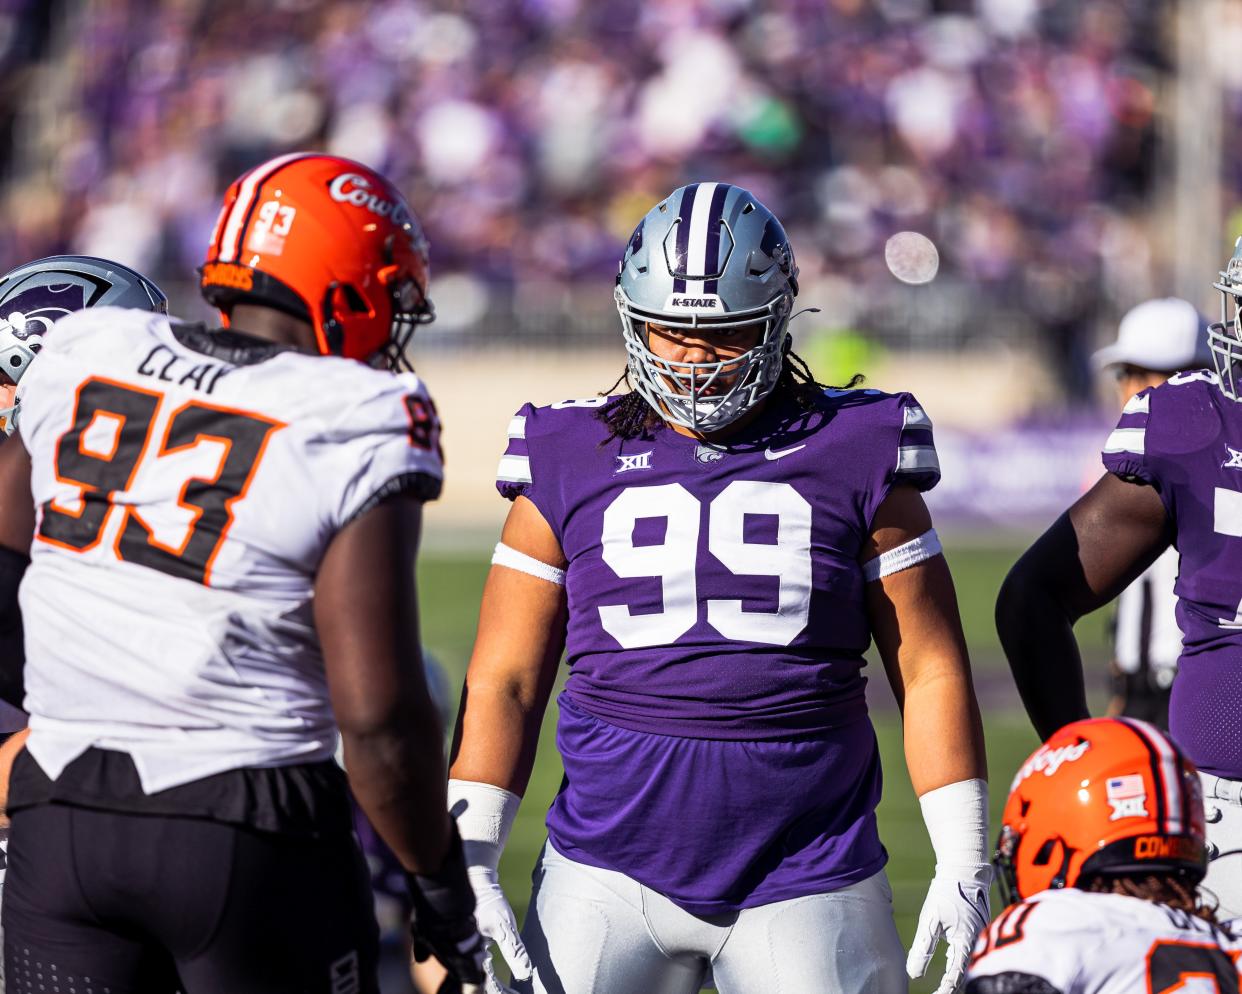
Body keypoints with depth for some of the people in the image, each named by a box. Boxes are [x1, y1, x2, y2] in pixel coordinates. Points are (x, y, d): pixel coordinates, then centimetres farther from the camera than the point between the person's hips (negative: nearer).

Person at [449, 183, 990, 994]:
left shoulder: (853, 460, 3)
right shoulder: (573, 467, 6)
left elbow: (930, 672, 5)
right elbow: (504, 680, 8)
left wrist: (963, 868, 0)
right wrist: (469, 861, -1)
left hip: (808, 883, -1)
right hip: (612, 875, 1)